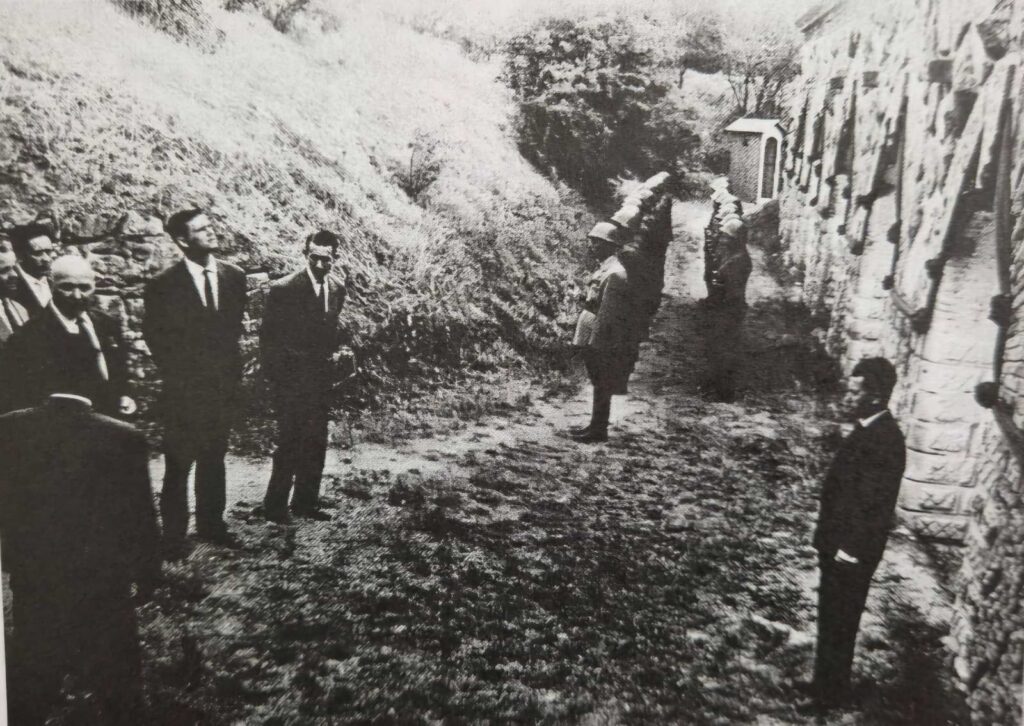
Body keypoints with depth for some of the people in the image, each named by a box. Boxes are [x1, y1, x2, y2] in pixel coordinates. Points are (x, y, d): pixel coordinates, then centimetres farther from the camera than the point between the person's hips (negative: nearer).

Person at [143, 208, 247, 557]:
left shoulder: (234, 276, 2)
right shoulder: (163, 285, -9)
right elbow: (154, 335, 0)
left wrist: (233, 371, 7)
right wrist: (177, 373, -1)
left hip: (222, 386, 4)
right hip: (183, 389, -3)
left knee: (214, 460, 14)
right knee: (179, 464, 4)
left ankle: (211, 524, 26)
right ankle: (174, 535, 16)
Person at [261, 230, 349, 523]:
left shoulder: (337, 289, 6)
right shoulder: (283, 289, -12)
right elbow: (268, 336, -7)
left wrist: (335, 351, 5)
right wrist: (276, 379, -9)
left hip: (321, 379, 6)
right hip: (290, 379, -6)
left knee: (316, 444, 11)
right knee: (290, 444, -5)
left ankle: (306, 502, 23)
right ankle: (275, 507, 9)